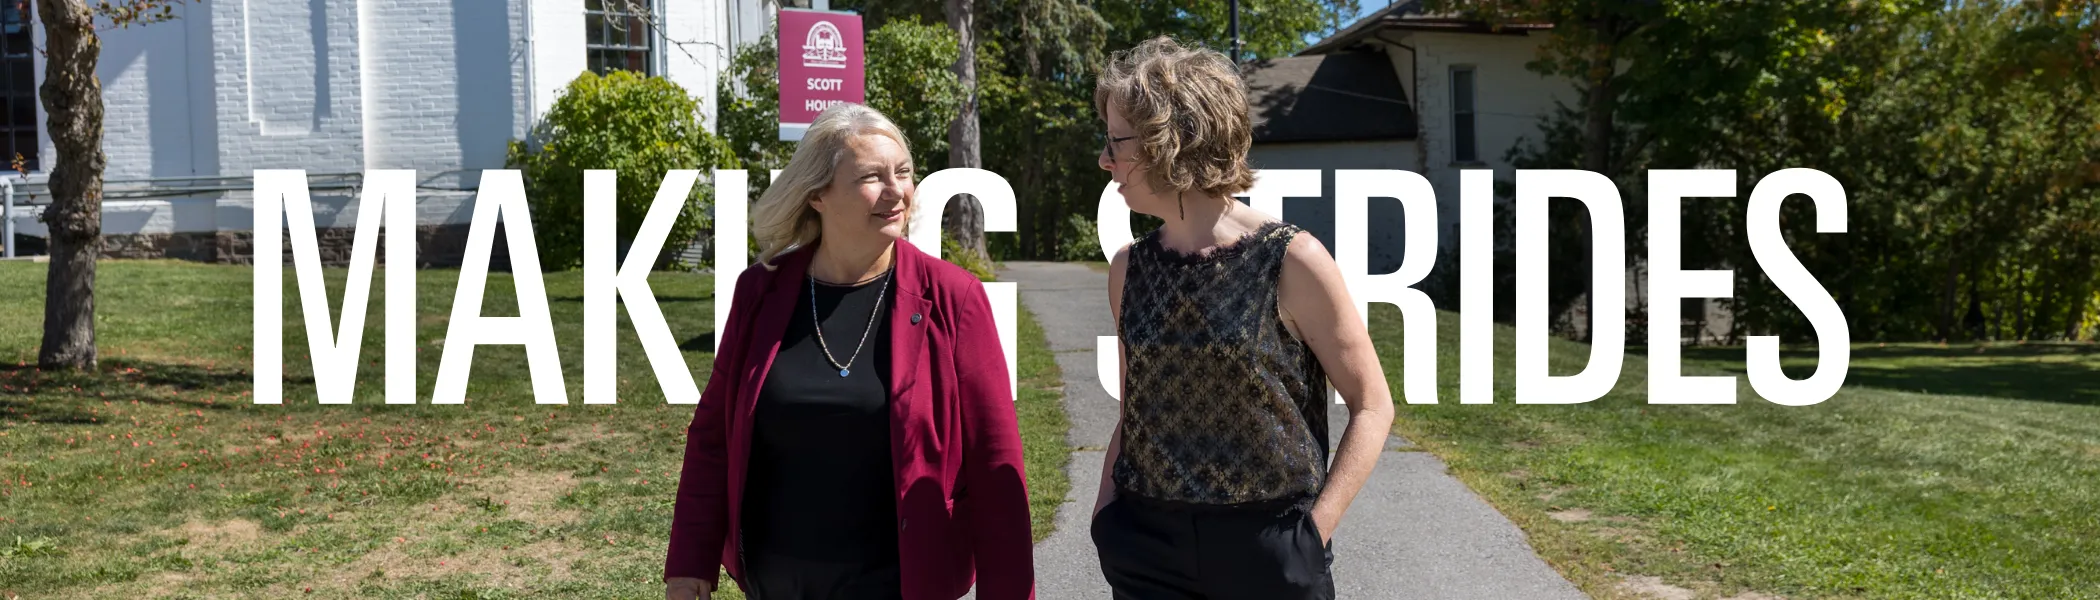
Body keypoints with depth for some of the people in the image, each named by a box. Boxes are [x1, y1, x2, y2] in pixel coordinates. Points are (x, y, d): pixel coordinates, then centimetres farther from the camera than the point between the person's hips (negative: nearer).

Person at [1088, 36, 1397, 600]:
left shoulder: (1291, 261, -11)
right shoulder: (1129, 269, 2)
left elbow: (1371, 405, -5)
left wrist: (1312, 532, -12)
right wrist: (1107, 513, -1)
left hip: (1270, 540, -3)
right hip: (1147, 544, 3)